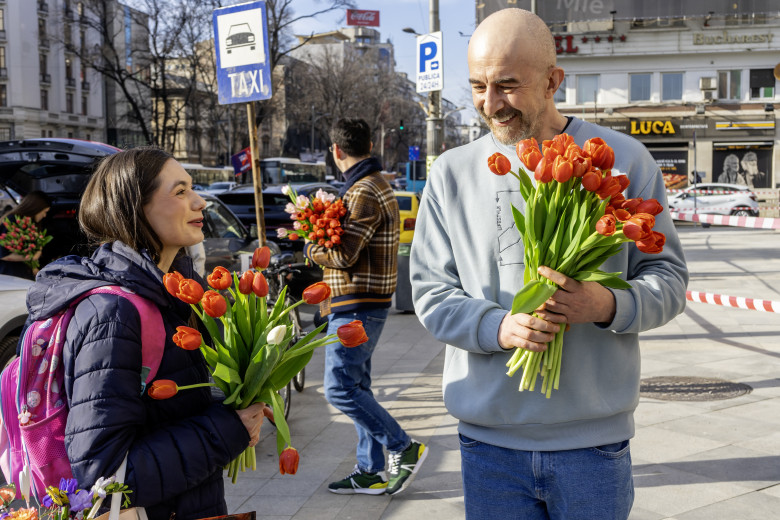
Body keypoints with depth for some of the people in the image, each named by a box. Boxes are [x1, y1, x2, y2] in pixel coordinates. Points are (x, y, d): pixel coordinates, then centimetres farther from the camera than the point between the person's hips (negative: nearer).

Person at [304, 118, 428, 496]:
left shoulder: (364, 192, -17)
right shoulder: (377, 185, 17)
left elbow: (343, 254, -22)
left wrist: (310, 248, -5)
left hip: (357, 308, -10)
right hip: (361, 305, 10)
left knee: (339, 388, -8)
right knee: (356, 386, 13)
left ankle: (403, 448, 1)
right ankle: (371, 471, 19)